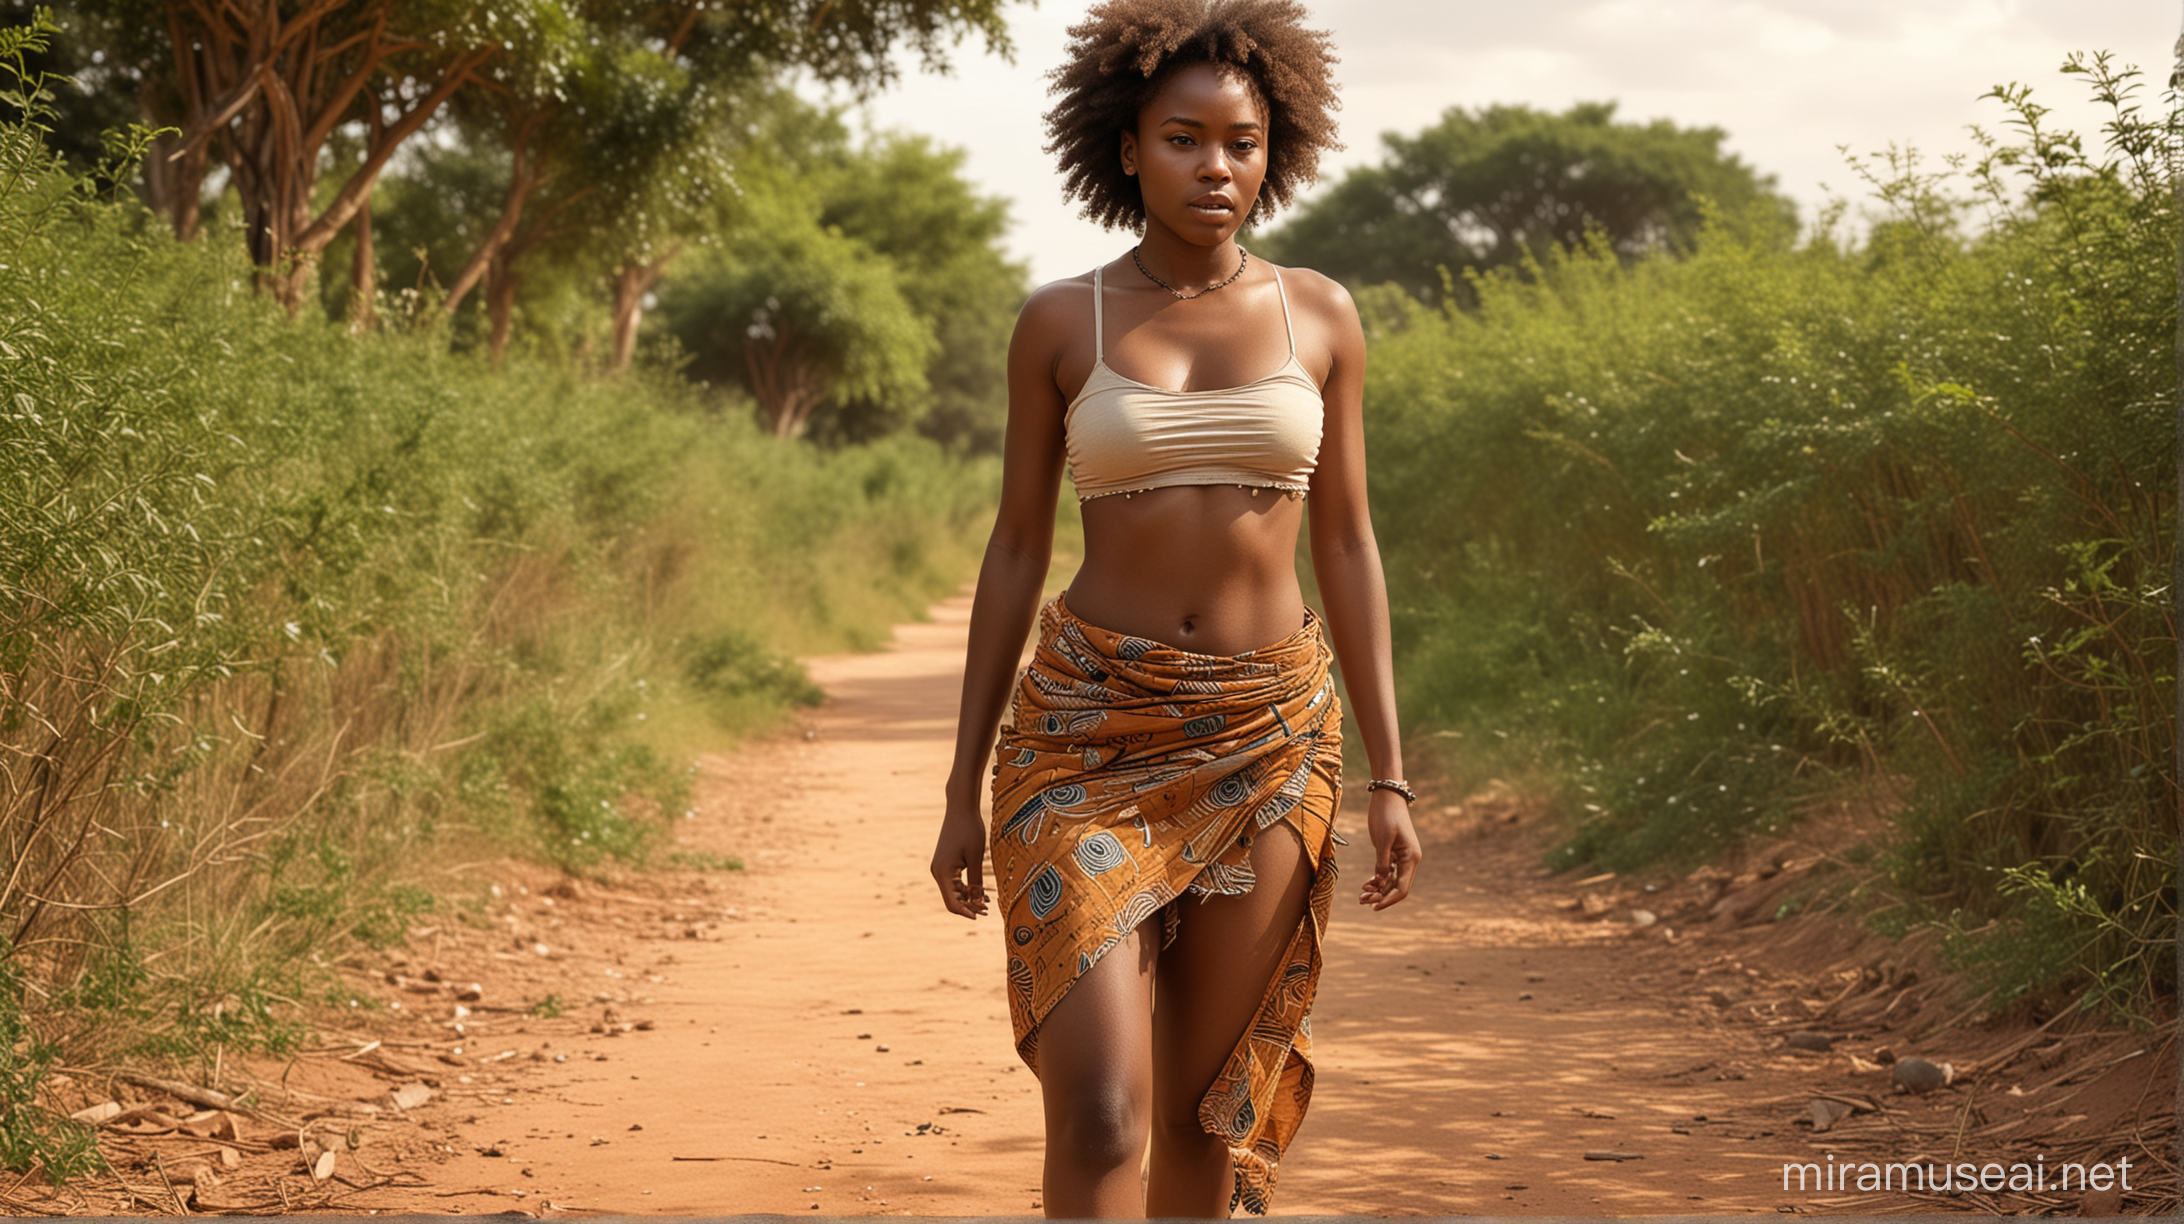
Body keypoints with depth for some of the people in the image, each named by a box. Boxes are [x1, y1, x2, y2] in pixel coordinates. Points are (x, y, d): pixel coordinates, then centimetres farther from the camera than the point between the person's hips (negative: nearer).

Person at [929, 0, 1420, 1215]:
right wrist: (964, 792, 2)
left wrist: (1390, 778, 1)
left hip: (1267, 739, 2)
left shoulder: (1319, 314, 4)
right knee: (1100, 1116, -14)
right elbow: (1017, 549, 4)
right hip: (1091, 736, -2)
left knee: (1206, 1102, 9)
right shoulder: (1061, 322, 0)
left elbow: (1346, 544, 6)